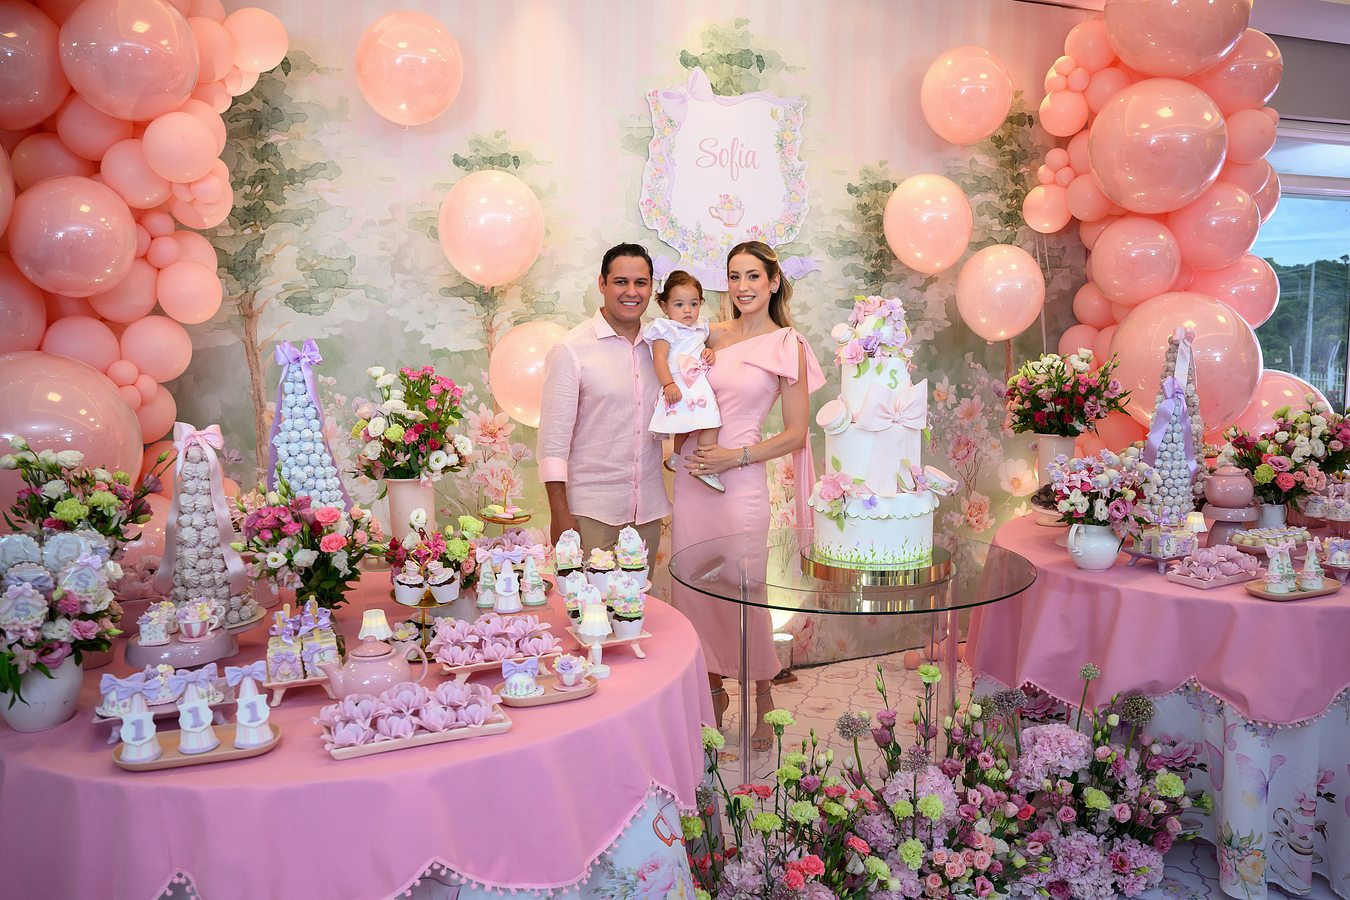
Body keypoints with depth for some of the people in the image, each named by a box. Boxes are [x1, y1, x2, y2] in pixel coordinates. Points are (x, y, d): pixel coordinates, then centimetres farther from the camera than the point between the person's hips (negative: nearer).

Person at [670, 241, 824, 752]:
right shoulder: (712, 336, 10)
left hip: (740, 480, -5)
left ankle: (764, 699, 22)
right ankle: (715, 689, 29)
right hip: (692, 475, 5)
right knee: (693, 589, 9)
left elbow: (796, 434, -3)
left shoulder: (787, 345, -3)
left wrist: (735, 456, -14)